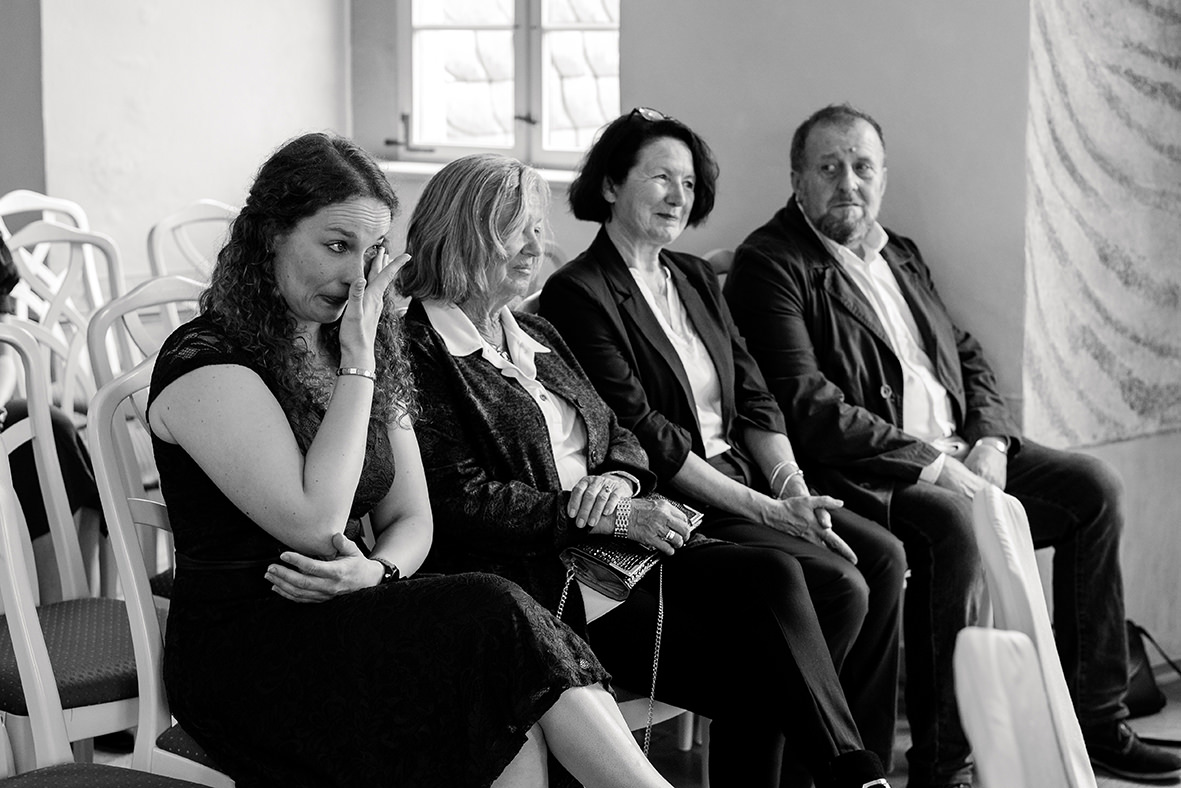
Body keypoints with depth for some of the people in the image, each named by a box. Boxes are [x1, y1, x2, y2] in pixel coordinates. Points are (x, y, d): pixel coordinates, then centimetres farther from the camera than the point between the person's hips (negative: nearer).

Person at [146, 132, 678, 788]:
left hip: (351, 624, 6)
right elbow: (315, 524, -19)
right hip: (243, 651, -6)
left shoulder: (367, 349, 14)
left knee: (515, 711, -26)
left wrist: (378, 570, -12)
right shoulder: (206, 363, -10)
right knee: (496, 618, -27)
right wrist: (357, 363, -15)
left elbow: (411, 519, 12)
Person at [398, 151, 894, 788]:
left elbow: (618, 435, 22)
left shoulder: (534, 335, 21)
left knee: (772, 574, -18)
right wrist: (603, 516, -15)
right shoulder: (417, 350, -6)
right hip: (539, 580, -7)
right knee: (750, 670, -21)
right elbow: (460, 502, -14)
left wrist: (617, 480, -4)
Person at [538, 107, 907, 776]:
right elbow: (645, 439, -16)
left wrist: (793, 487, -5)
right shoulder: (578, 295, -10)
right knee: (841, 587, -20)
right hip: (674, 508, -8)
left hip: (744, 479, 8)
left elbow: (755, 399, 13)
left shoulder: (697, 278, 17)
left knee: (884, 557, -10)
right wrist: (766, 509, -18)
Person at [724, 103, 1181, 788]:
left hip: (957, 454, 8)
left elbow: (969, 357, 21)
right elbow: (804, 404, -17)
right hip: (863, 474, -8)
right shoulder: (770, 264, -5)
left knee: (1094, 487, -5)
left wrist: (989, 443, -1)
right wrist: (930, 462, -19)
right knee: (952, 521, -34)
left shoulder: (902, 254, 21)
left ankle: (1097, 718, 3)